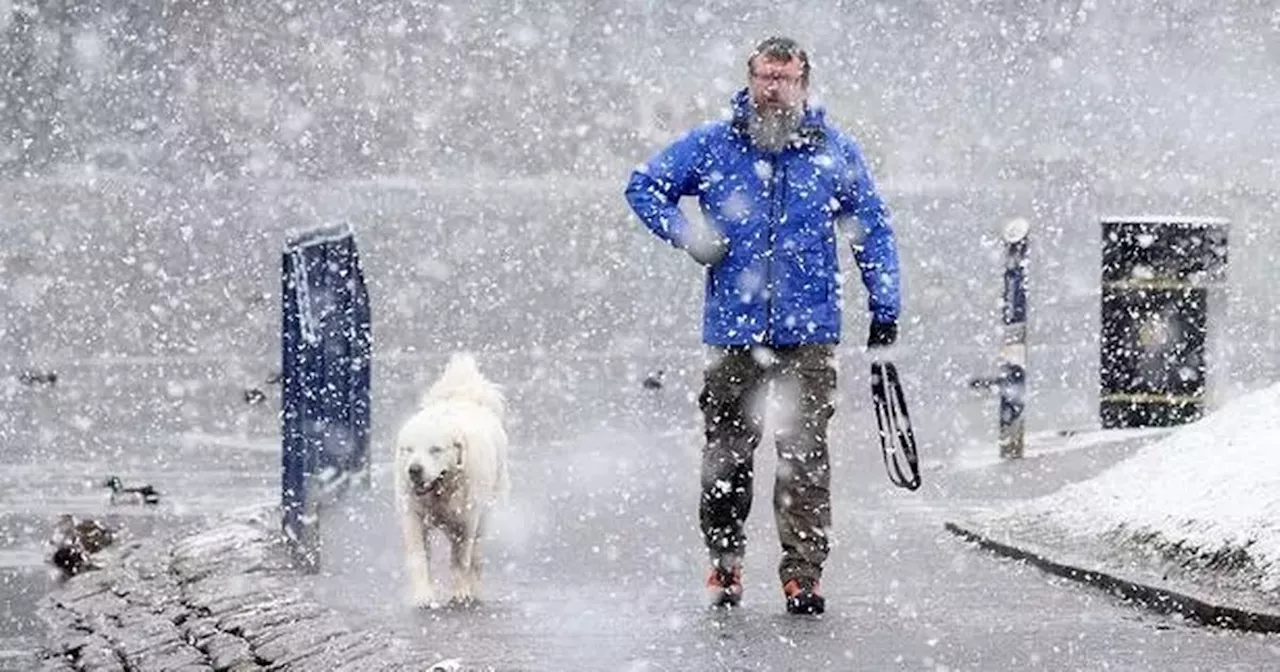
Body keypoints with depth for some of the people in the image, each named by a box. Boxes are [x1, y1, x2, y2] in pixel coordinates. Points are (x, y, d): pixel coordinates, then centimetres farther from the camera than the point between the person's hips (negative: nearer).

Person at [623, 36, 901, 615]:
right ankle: (724, 563, 22)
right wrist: (687, 236, -4)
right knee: (727, 453, 8)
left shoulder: (835, 152, 3)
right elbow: (645, 186, 12)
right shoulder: (711, 146, 2)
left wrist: (885, 310, 7)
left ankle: (803, 572, -1)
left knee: (805, 454, -5)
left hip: (809, 333, -1)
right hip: (733, 330, 1)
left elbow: (873, 230, 11)